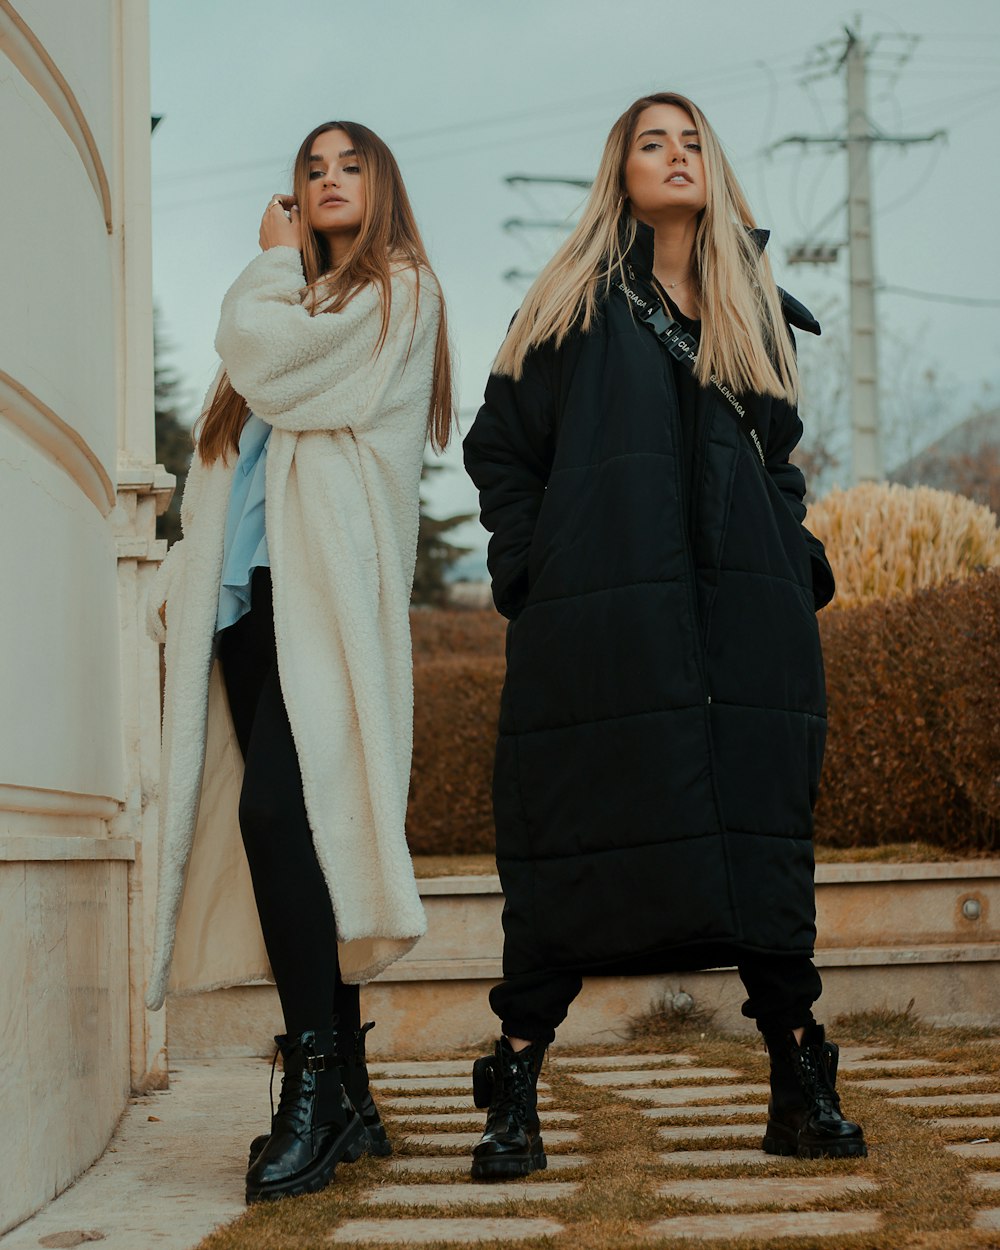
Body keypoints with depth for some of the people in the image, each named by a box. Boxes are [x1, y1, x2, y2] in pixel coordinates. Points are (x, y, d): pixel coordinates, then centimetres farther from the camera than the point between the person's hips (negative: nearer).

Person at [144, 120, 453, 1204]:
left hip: (325, 588, -7)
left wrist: (272, 269, 10)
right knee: (299, 831, 2)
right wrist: (183, 576, 13)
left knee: (276, 808, -22)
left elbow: (271, 366, -9)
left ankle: (311, 1087, -22)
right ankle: (347, 1100, 5)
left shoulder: (399, 292, 5)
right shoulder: (290, 306, 28)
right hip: (249, 595, 7)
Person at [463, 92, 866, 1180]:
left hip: (746, 617, 3)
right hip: (602, 621, -3)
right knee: (576, 844, -6)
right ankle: (514, 1098, 0)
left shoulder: (753, 307, 19)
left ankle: (801, 1089, 7)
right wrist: (532, 575, -2)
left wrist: (798, 568, 8)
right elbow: (499, 446, 9)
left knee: (761, 832, 1)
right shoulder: (578, 305, 9)